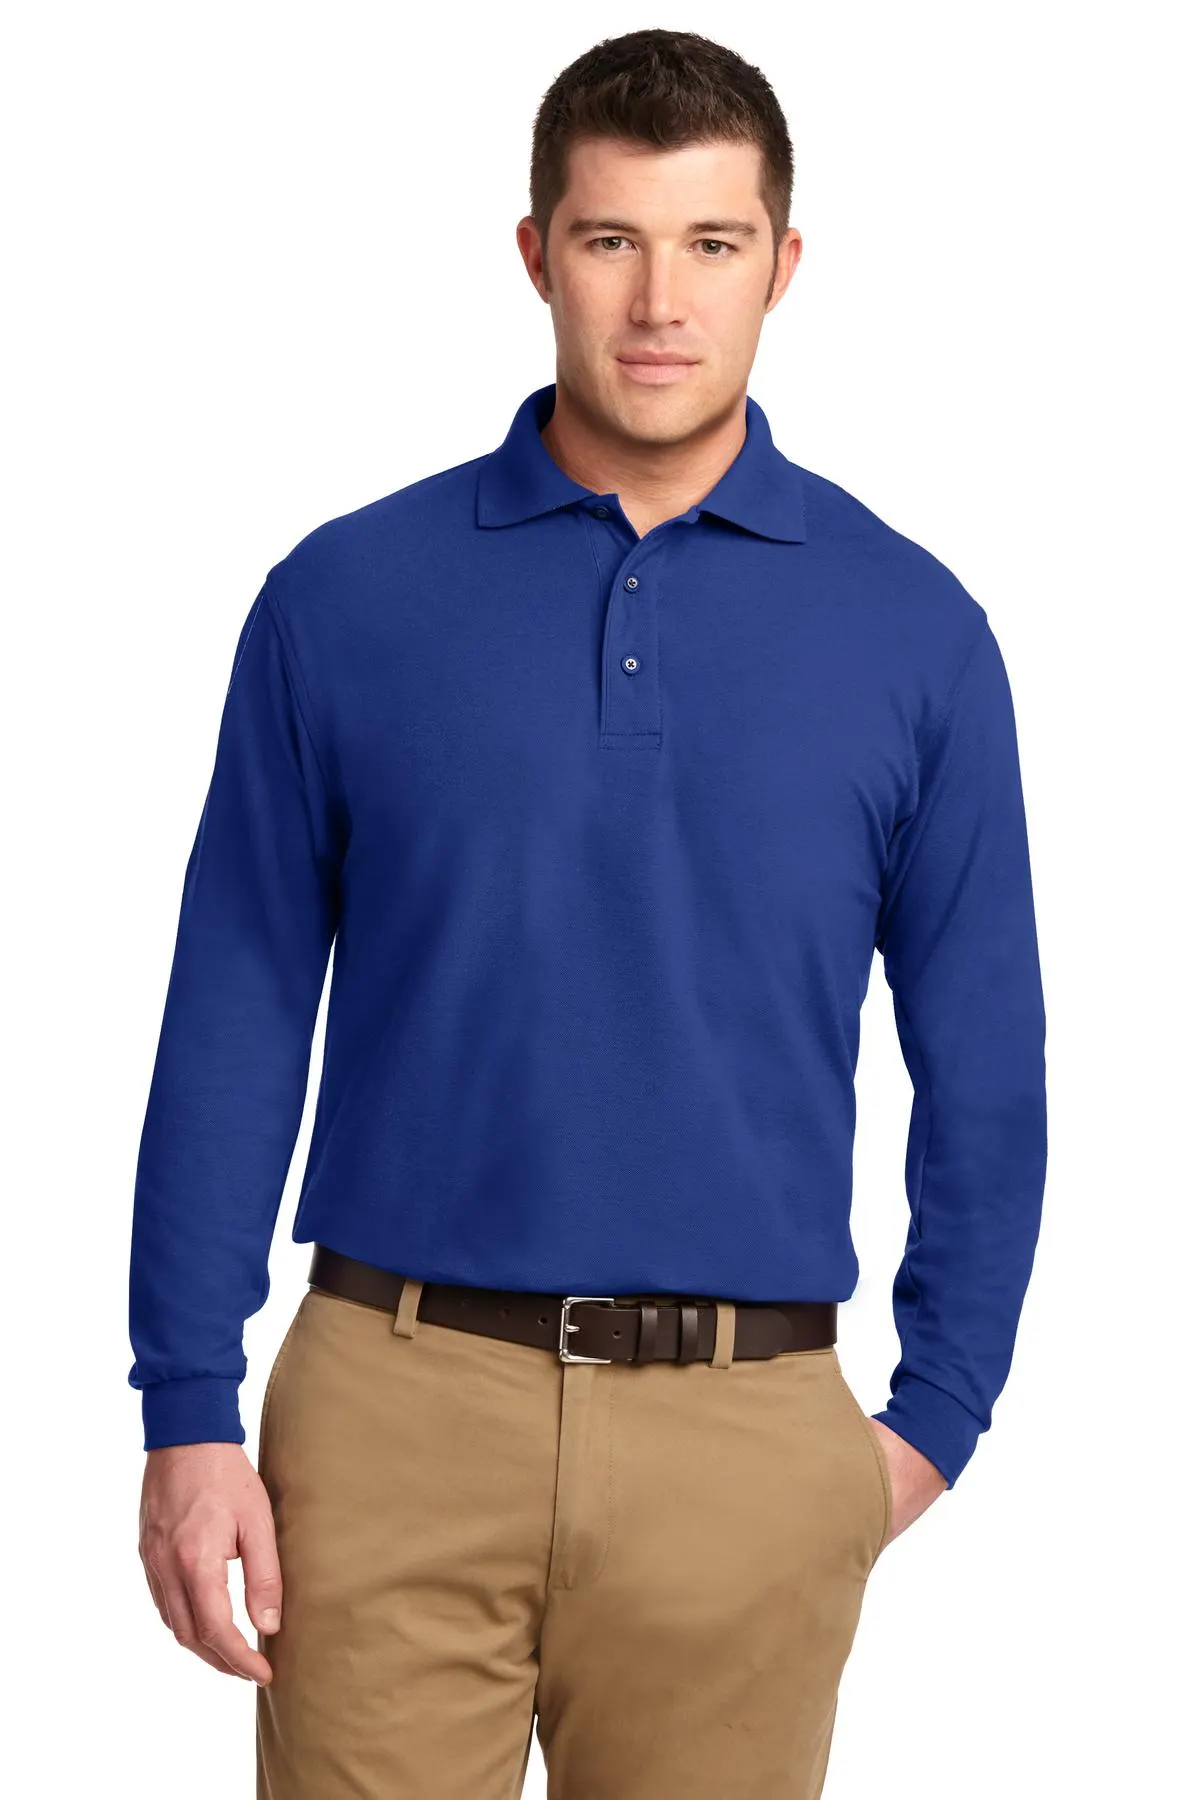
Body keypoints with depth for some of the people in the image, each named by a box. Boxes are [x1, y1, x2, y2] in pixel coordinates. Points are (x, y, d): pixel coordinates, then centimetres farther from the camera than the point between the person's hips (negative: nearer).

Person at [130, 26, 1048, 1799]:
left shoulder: (914, 629, 2)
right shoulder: (346, 597, 1)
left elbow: (983, 1059, 8)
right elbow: (236, 1021, 1)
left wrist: (938, 1415, 6)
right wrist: (191, 1412, -3)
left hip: (745, 1442, 1)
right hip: (399, 1404, 0)